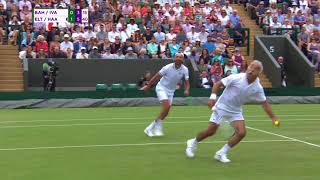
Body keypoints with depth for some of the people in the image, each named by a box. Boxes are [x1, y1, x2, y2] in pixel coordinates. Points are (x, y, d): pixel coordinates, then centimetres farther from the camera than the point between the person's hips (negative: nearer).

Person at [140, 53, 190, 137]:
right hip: (162, 88, -5)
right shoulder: (168, 67, -19)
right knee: (167, 106, -26)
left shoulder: (185, 70, -9)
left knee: (165, 112, 1)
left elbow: (187, 82, -5)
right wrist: (148, 86, -5)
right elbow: (156, 76, -9)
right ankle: (158, 127, -13)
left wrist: (186, 90, -26)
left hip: (171, 91, 5)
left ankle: (150, 128, 15)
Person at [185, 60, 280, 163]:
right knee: (211, 131, -7)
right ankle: (193, 143, 23)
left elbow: (264, 103, 1)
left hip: (236, 111, 4)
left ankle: (221, 153, 2)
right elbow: (218, 84, -12)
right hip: (221, 107, -4)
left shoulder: (258, 88, -8)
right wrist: (213, 97, -25)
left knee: (241, 133, -13)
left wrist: (273, 118, -4)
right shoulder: (236, 78, -19)